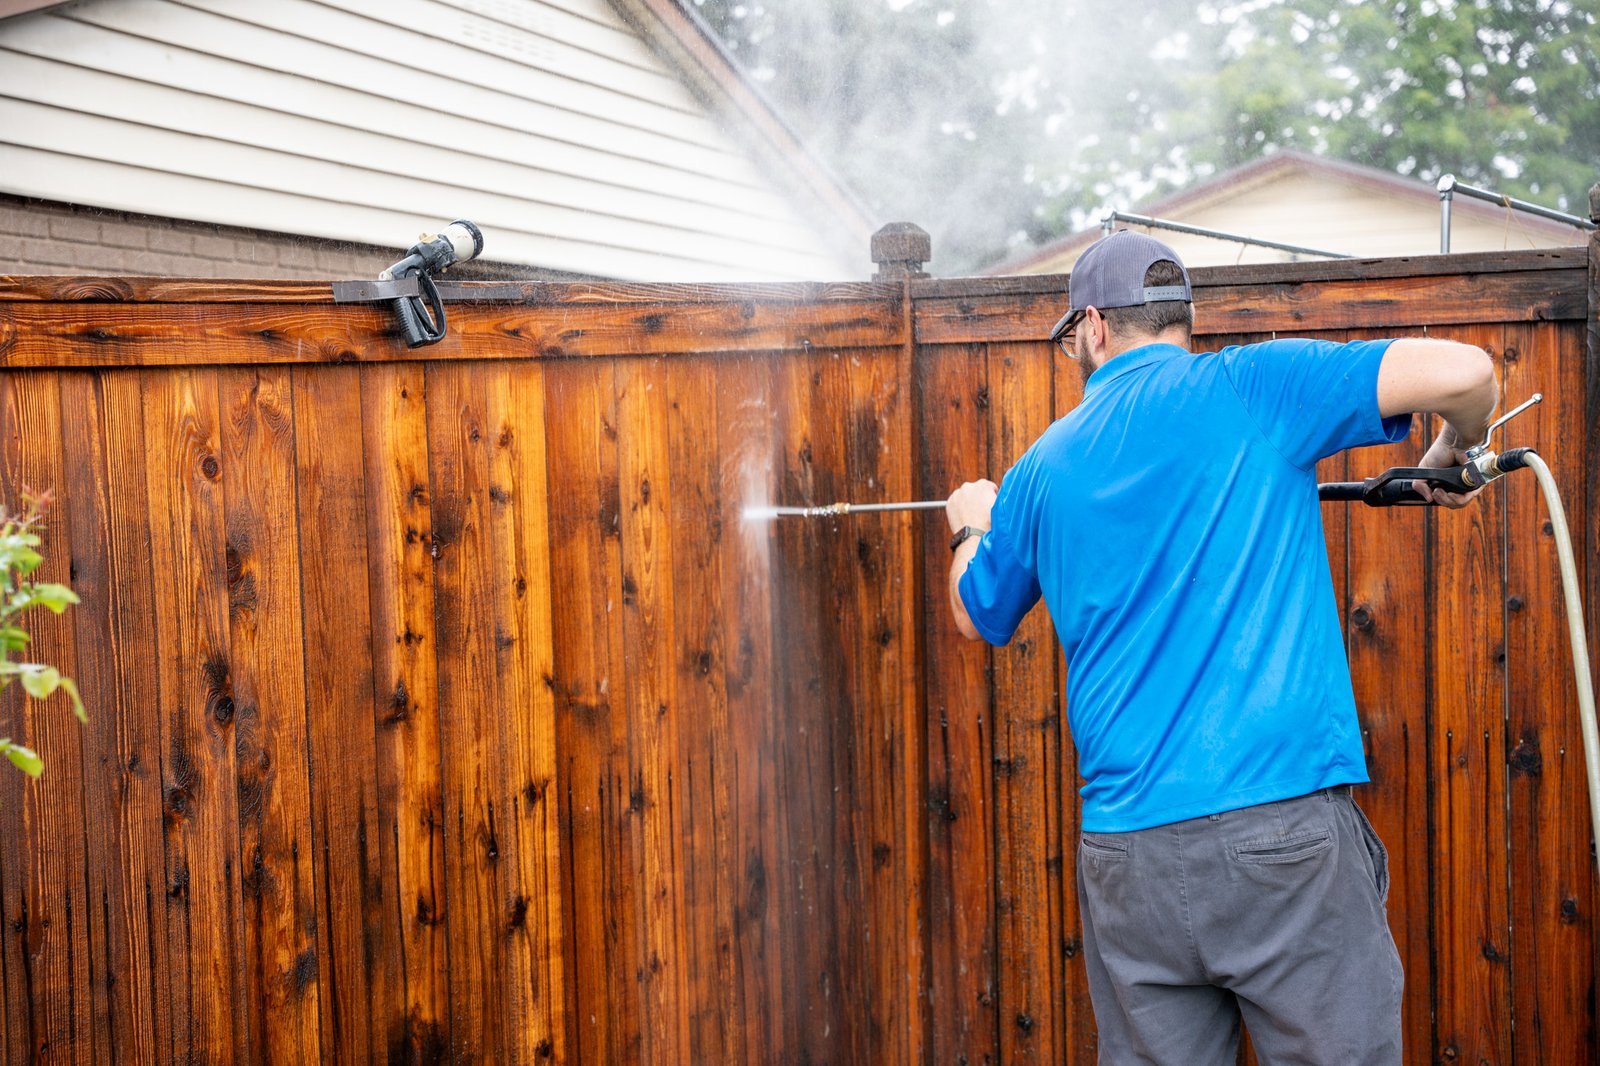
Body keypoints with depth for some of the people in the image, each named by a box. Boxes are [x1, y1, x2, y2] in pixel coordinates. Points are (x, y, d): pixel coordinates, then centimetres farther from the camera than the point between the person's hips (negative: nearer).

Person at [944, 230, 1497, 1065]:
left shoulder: (1043, 470, 11)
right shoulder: (1250, 386, 0)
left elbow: (977, 617, 27)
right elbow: (1465, 373, -7)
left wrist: (971, 526, 49)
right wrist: (1451, 460, 15)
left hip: (1125, 854, 4)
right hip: (1286, 827, -3)